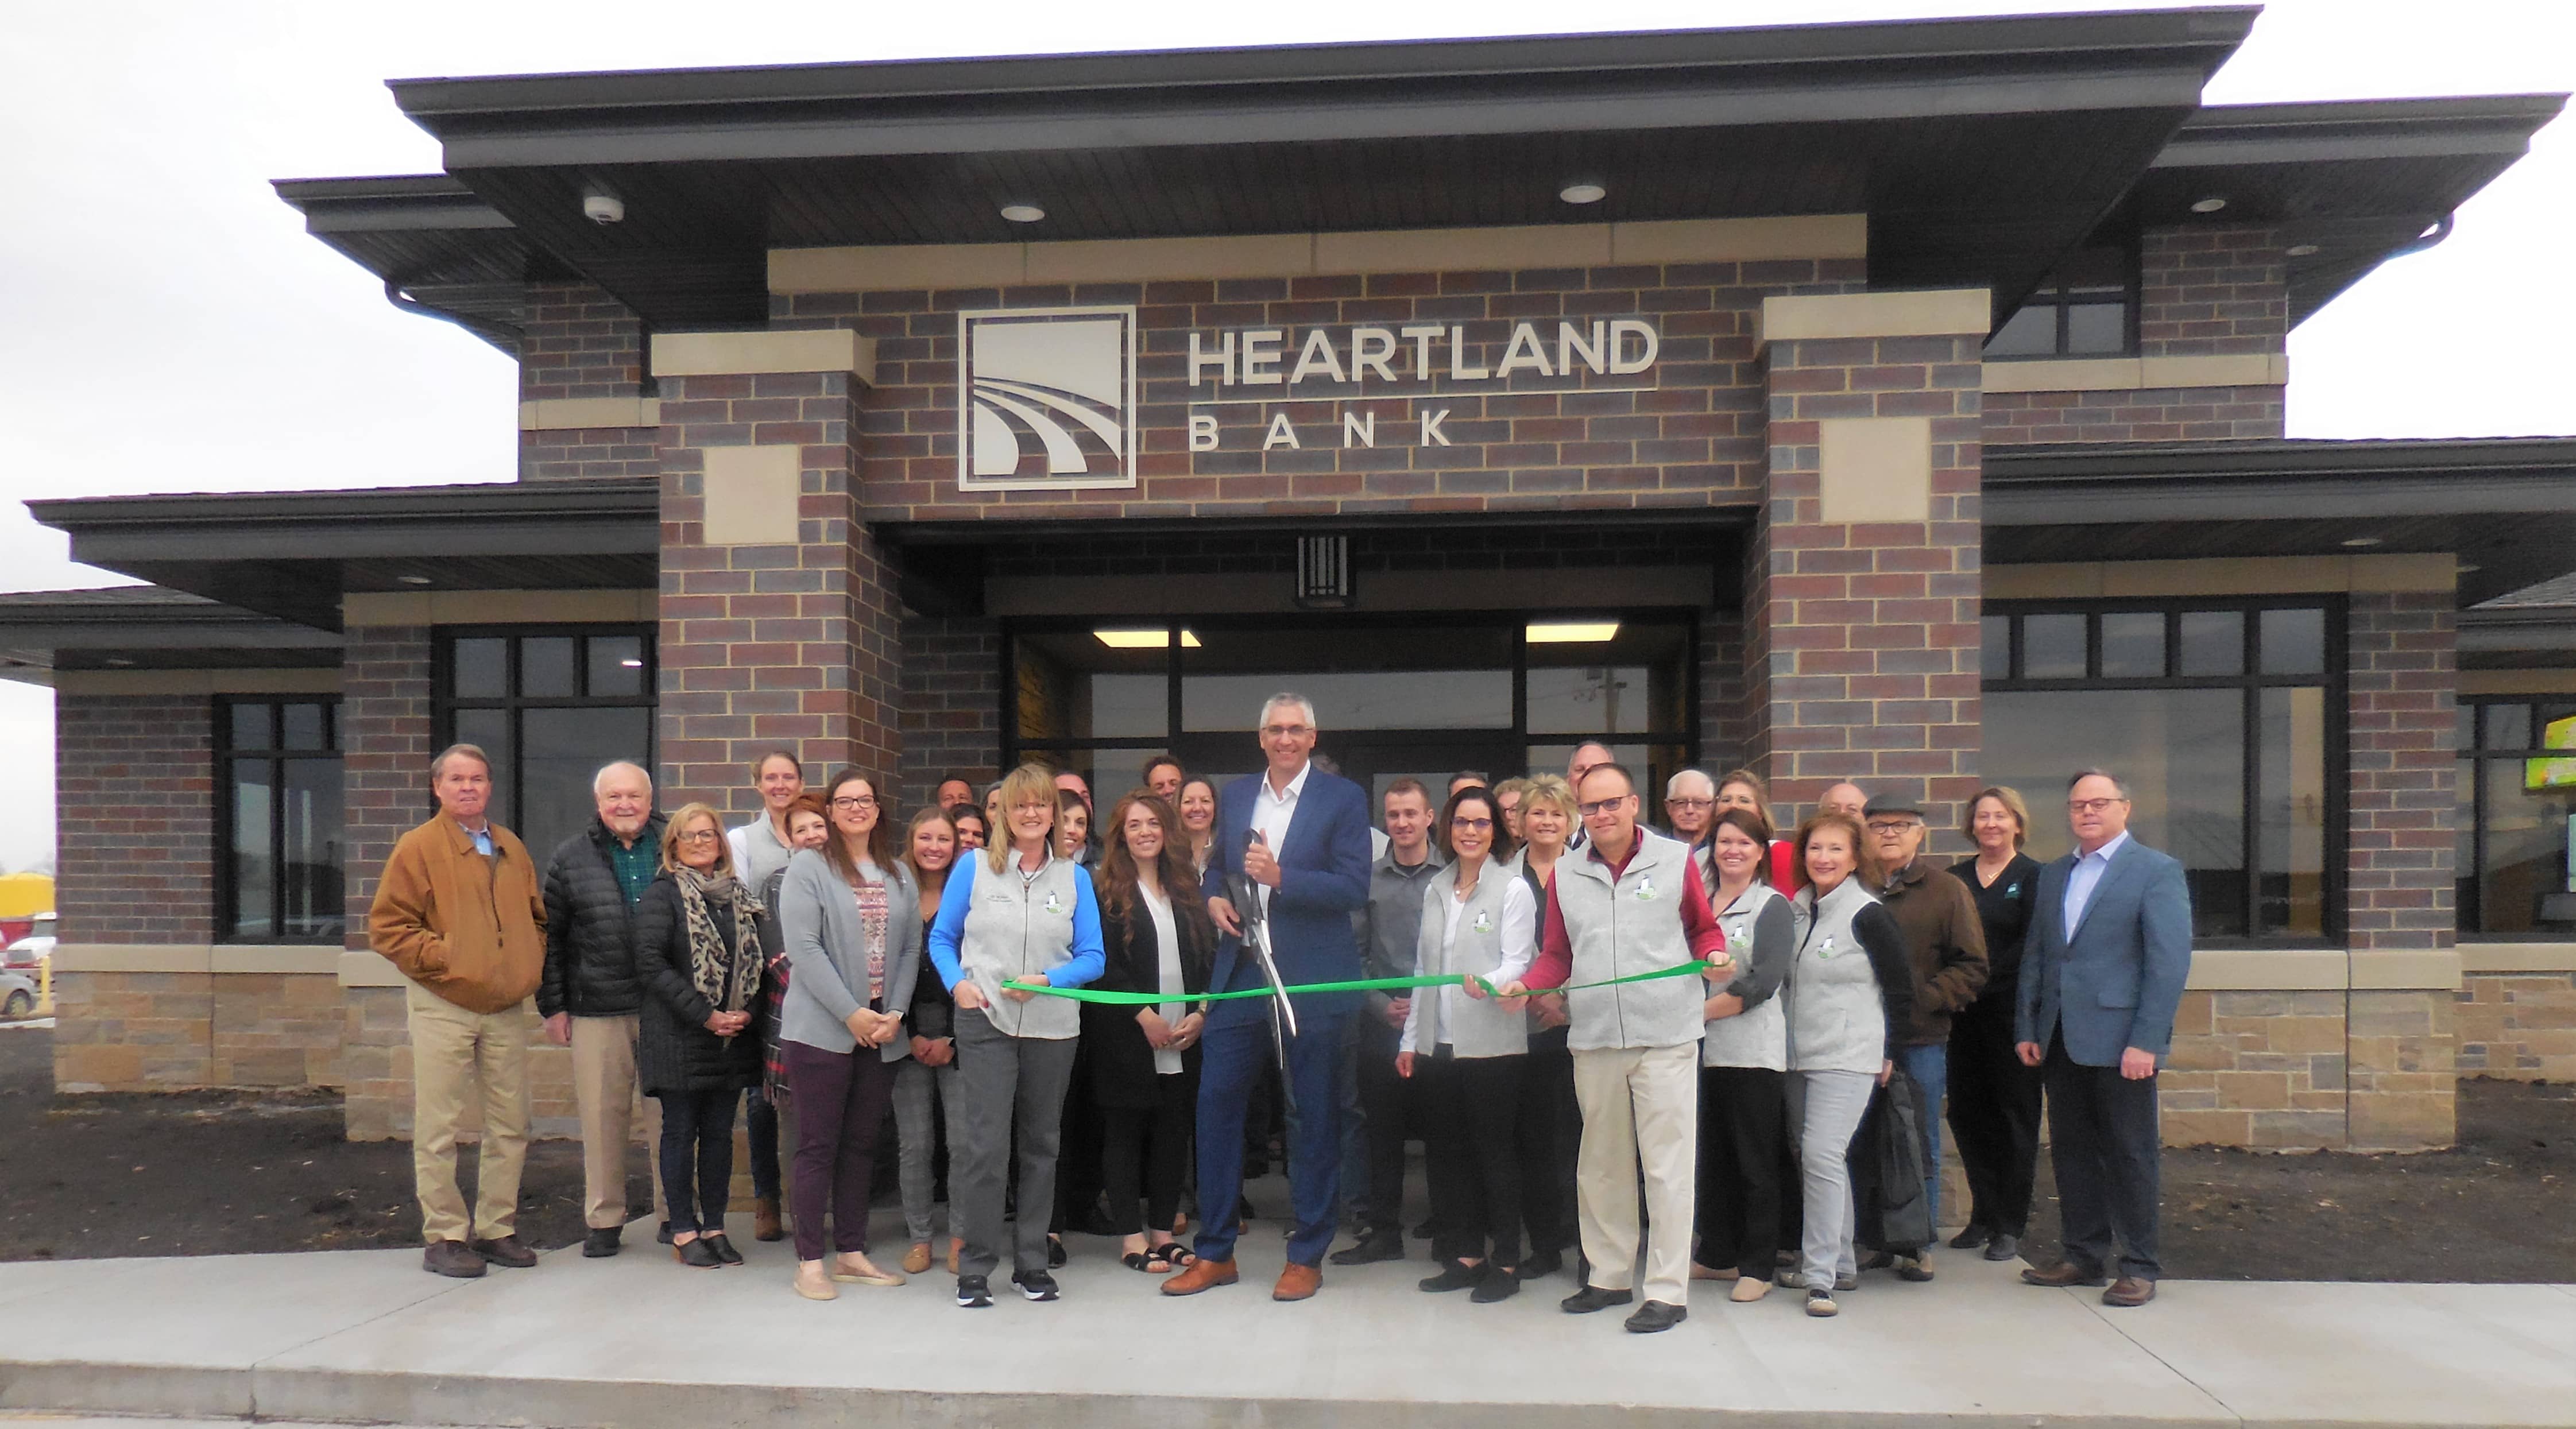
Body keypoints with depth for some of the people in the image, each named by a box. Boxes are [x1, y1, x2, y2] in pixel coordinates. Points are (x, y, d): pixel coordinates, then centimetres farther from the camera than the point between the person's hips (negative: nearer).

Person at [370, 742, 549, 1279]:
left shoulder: (511, 848, 13)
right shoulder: (418, 847, -3)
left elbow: (537, 917, 22)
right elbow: (386, 926, -7)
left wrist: (531, 965, 8)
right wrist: (442, 959, -14)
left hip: (506, 1008, 5)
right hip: (443, 1007, -5)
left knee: (511, 1125, 9)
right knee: (438, 1128, 1)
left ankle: (497, 1229, 21)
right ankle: (443, 1238, 12)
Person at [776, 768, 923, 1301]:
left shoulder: (899, 876, 12)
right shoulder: (808, 867, -3)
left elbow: (911, 949, 8)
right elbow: (803, 947, -12)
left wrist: (895, 1013, -5)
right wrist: (851, 1013, -15)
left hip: (882, 1032, 5)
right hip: (821, 1030, -5)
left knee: (862, 1145, 11)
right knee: (819, 1146, 1)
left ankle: (851, 1253, 21)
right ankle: (810, 1262, 10)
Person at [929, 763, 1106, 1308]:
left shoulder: (1073, 877, 5)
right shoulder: (974, 867, 2)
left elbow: (1092, 957, 3)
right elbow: (941, 939, 7)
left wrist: (1046, 980, -13)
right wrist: (958, 983, -11)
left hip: (1053, 1027, 2)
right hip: (985, 1023, -2)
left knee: (1041, 1145, 11)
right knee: (983, 1145, -6)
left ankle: (1031, 1262, 24)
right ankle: (974, 1269, 8)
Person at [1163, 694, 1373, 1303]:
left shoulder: (1343, 798, -3)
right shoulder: (1234, 795, 11)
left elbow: (1354, 888, -11)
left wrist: (1281, 878, -22)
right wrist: (1214, 897, 1)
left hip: (1312, 981, -4)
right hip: (1241, 974, 4)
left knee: (1313, 1117, 6)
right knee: (1215, 1103, 4)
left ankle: (1306, 1257, 20)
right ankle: (1215, 1253, 19)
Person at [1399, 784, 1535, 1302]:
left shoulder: (1513, 890, -4)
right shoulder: (1435, 890, 12)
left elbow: (1517, 963, -12)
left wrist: (1489, 983, -35)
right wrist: (1410, 1038, 15)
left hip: (1492, 1044, -6)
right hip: (1438, 1044, 6)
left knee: (1495, 1152, 1)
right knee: (1446, 1152, 10)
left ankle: (1505, 1263, 13)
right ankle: (1465, 1255, 22)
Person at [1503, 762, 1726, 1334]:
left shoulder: (1676, 860, 1)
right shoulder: (1566, 873, 9)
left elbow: (1704, 928, 10)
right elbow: (1557, 954, 13)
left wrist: (1714, 956, -11)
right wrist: (1525, 986, -4)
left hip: (1666, 1035, -3)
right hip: (1594, 1039, 4)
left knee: (1667, 1164, 0)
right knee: (1602, 1164, 13)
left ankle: (1668, 1291, 10)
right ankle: (1609, 1275, 28)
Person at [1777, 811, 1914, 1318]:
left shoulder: (1866, 915, -9)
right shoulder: (1796, 910, 8)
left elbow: (1901, 986, -4)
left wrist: (1887, 1051, -2)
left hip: (1848, 1057, -6)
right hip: (1800, 1056, 7)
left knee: (1822, 1154, -14)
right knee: (1811, 1157, 12)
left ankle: (1821, 1275, -7)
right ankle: (1839, 1263, 25)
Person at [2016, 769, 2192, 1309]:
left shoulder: (2157, 870, -4)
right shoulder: (2054, 875, 14)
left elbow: (2170, 961, -11)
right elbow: (2035, 955, 15)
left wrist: (2146, 1041, -16)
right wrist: (2027, 1028, 8)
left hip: (2120, 1038, -6)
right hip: (2061, 1040, 6)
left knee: (2131, 1154, 3)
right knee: (2072, 1152, 11)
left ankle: (2139, 1268, 15)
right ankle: (2084, 1256, 23)